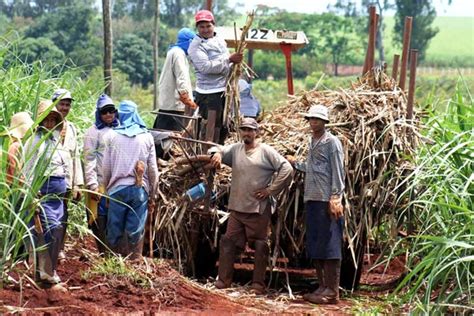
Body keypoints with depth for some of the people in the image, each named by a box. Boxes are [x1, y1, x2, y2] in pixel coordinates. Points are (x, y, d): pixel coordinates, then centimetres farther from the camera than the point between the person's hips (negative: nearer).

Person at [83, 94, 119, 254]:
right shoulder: (94, 132, -3)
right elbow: (89, 161, -8)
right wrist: (93, 185, -14)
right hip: (101, 185, -5)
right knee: (101, 220, -2)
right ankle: (104, 254, 4)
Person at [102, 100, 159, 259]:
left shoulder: (112, 136, 1)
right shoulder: (147, 137, 3)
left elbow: (106, 168, 3)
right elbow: (153, 170, 5)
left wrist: (106, 189, 14)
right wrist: (152, 196, 13)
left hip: (118, 188, 0)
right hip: (140, 189, 0)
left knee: (115, 230, 6)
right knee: (135, 232, 2)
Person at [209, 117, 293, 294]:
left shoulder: (266, 151, -4)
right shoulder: (235, 150, 11)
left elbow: (286, 169, -9)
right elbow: (219, 150, 6)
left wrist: (270, 190, -11)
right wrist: (217, 154, -19)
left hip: (259, 209, -4)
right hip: (237, 208, 4)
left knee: (260, 246, 1)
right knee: (228, 243, 3)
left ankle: (259, 284, 7)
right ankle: (223, 280, 8)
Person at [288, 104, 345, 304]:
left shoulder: (331, 142, -6)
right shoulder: (312, 142, 17)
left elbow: (337, 172, -10)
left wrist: (335, 199, -16)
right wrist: (295, 163, 25)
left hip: (327, 201, -8)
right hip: (311, 200, 8)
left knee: (329, 245, -7)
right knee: (314, 246, 10)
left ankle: (332, 292, -5)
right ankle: (322, 287, 17)